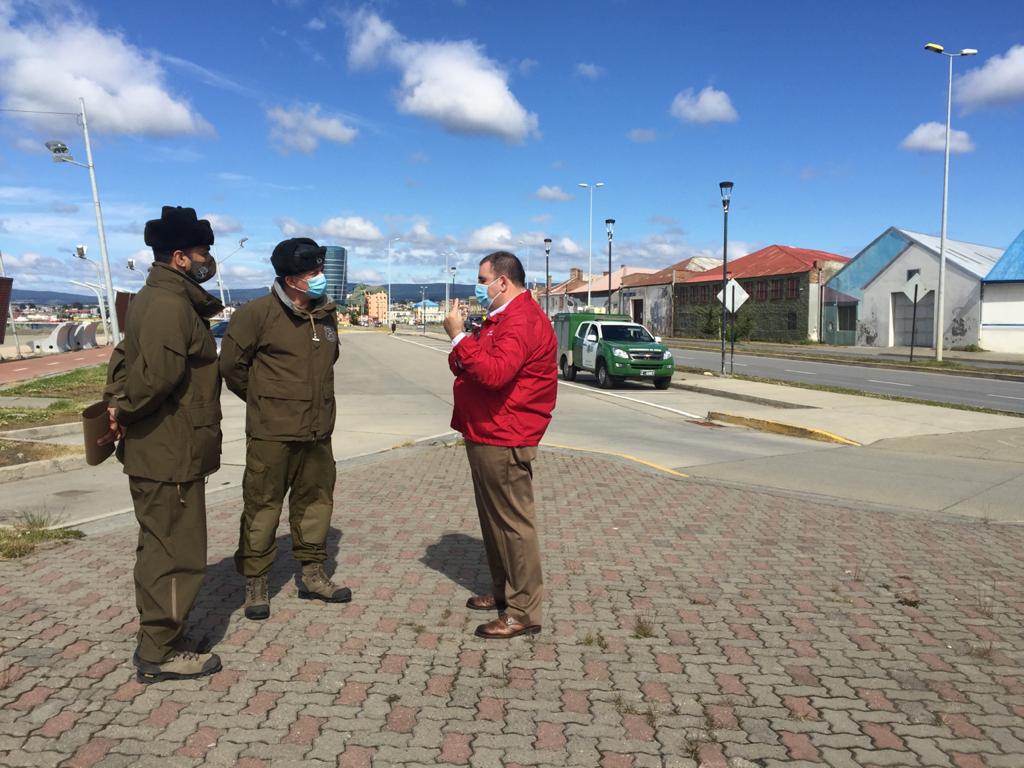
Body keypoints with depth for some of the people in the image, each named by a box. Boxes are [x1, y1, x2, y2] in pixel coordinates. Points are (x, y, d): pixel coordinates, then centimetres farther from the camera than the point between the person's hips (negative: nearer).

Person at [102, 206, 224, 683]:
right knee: (178, 553, 0)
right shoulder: (172, 306, -20)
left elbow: (125, 357, 21)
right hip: (171, 452, -11)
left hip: (155, 450, 11)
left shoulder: (151, 299, 15)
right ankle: (160, 654, 11)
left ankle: (159, 635, 35)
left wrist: (116, 405, 8)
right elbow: (159, 373, -31)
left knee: (159, 547, 21)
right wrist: (125, 413, -15)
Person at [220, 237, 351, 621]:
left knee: (316, 501, 14)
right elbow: (232, 365, -5)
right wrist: (262, 401, 5)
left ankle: (312, 574, 30)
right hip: (271, 433, -6)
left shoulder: (327, 314, 7)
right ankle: (255, 583, 19)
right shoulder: (257, 313, -13)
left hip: (318, 431, 6)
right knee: (262, 506, 4)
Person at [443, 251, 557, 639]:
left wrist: (459, 336, -22)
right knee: (493, 518, 18)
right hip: (486, 434, 11)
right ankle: (503, 591, 32)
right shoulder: (502, 317, 21)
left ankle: (524, 611, 4)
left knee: (513, 523, -5)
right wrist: (459, 340, 0)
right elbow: (470, 366, 21)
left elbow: (495, 373, -31)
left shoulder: (522, 320, -16)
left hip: (503, 440, -11)